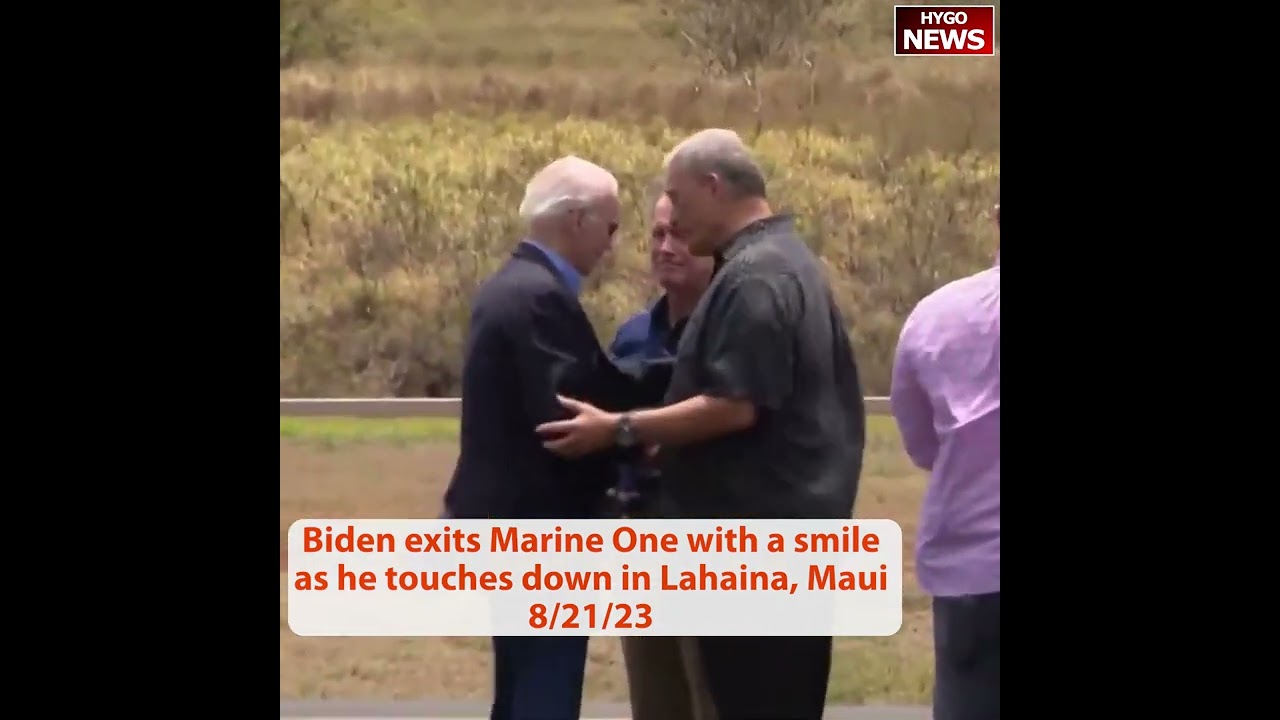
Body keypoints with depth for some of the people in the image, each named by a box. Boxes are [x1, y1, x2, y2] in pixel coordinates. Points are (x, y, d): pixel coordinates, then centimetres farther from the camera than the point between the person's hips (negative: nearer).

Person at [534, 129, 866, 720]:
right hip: (781, 520, 11)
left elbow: (734, 406, -24)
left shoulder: (754, 279, -17)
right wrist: (654, 438, 18)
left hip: (756, 527, -10)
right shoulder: (783, 260, 16)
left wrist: (618, 430, -18)